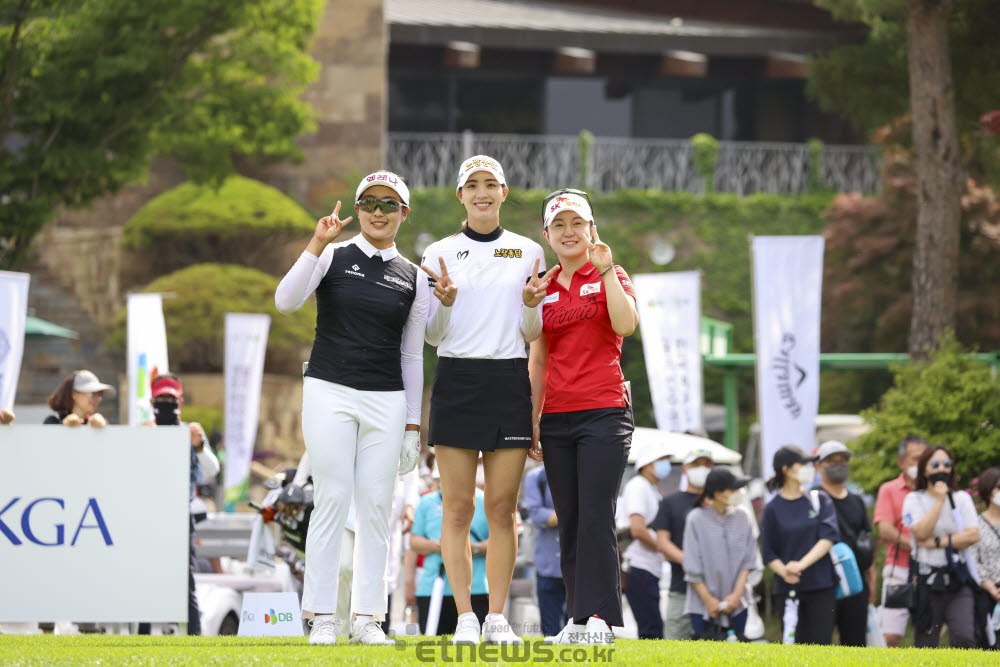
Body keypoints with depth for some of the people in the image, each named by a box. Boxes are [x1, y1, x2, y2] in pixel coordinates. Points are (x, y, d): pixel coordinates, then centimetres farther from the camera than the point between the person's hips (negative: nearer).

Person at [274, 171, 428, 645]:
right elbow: (286, 301, -12)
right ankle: (322, 618, -4)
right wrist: (317, 245, -21)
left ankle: (367, 617, 6)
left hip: (386, 399, 2)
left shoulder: (413, 279, 10)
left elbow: (412, 356, 13)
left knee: (376, 507, 0)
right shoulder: (333, 257, 4)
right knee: (331, 501, -7)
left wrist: (413, 424, 9)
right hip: (330, 392, -2)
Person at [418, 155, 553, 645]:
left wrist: (532, 304, -10)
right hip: (456, 381, -1)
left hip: (510, 382, 1)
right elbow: (432, 335, 6)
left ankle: (497, 617, 3)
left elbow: (533, 334, 10)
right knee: (458, 507, -4)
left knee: (503, 507, -1)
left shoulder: (527, 252, 9)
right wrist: (445, 301, -13)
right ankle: (465, 618, -2)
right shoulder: (440, 254, 6)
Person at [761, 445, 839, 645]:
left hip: (821, 586, 0)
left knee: (821, 643, -6)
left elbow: (829, 537, -4)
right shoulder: (773, 508, 4)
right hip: (789, 589, 0)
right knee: (795, 645, -2)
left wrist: (802, 564, -16)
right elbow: (769, 554, 5)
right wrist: (784, 571, -16)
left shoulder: (820, 499, 7)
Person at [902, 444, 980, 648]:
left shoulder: (962, 498, 9)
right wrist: (939, 500, -9)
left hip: (959, 579, 1)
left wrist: (937, 543, -9)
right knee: (925, 644, 1)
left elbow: (973, 535, -3)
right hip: (928, 578, -1)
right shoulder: (914, 499, 4)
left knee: (963, 638, -18)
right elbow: (921, 533, -12)